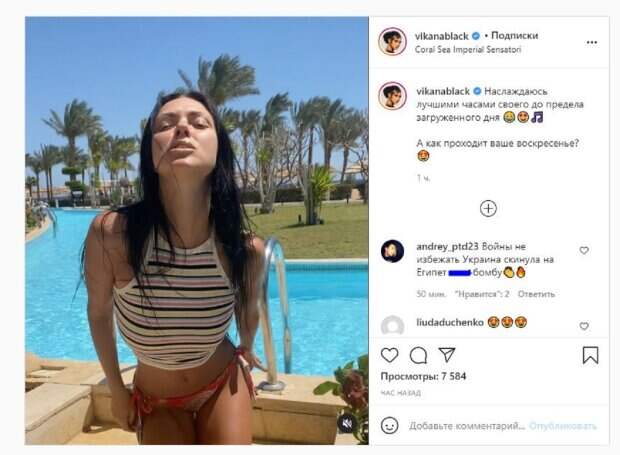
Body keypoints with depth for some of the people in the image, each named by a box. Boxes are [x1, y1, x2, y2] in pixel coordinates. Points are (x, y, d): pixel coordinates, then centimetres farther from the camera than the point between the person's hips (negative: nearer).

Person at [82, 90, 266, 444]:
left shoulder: (247, 248, -25)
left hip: (224, 386, 1)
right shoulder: (110, 234, -29)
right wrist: (117, 391, 4)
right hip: (157, 402, 0)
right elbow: (99, 311, -8)